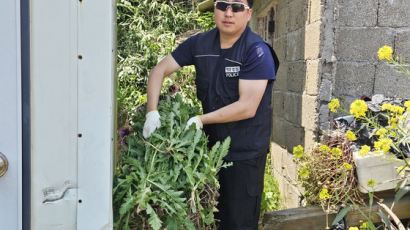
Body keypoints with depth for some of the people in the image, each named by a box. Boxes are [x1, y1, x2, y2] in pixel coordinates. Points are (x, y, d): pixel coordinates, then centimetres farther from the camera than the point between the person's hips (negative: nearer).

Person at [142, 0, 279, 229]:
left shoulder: (257, 51, -15)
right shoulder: (200, 44, 2)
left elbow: (247, 107, -21)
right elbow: (160, 70, 6)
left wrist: (201, 119, -17)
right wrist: (152, 112, -8)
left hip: (246, 154, -5)